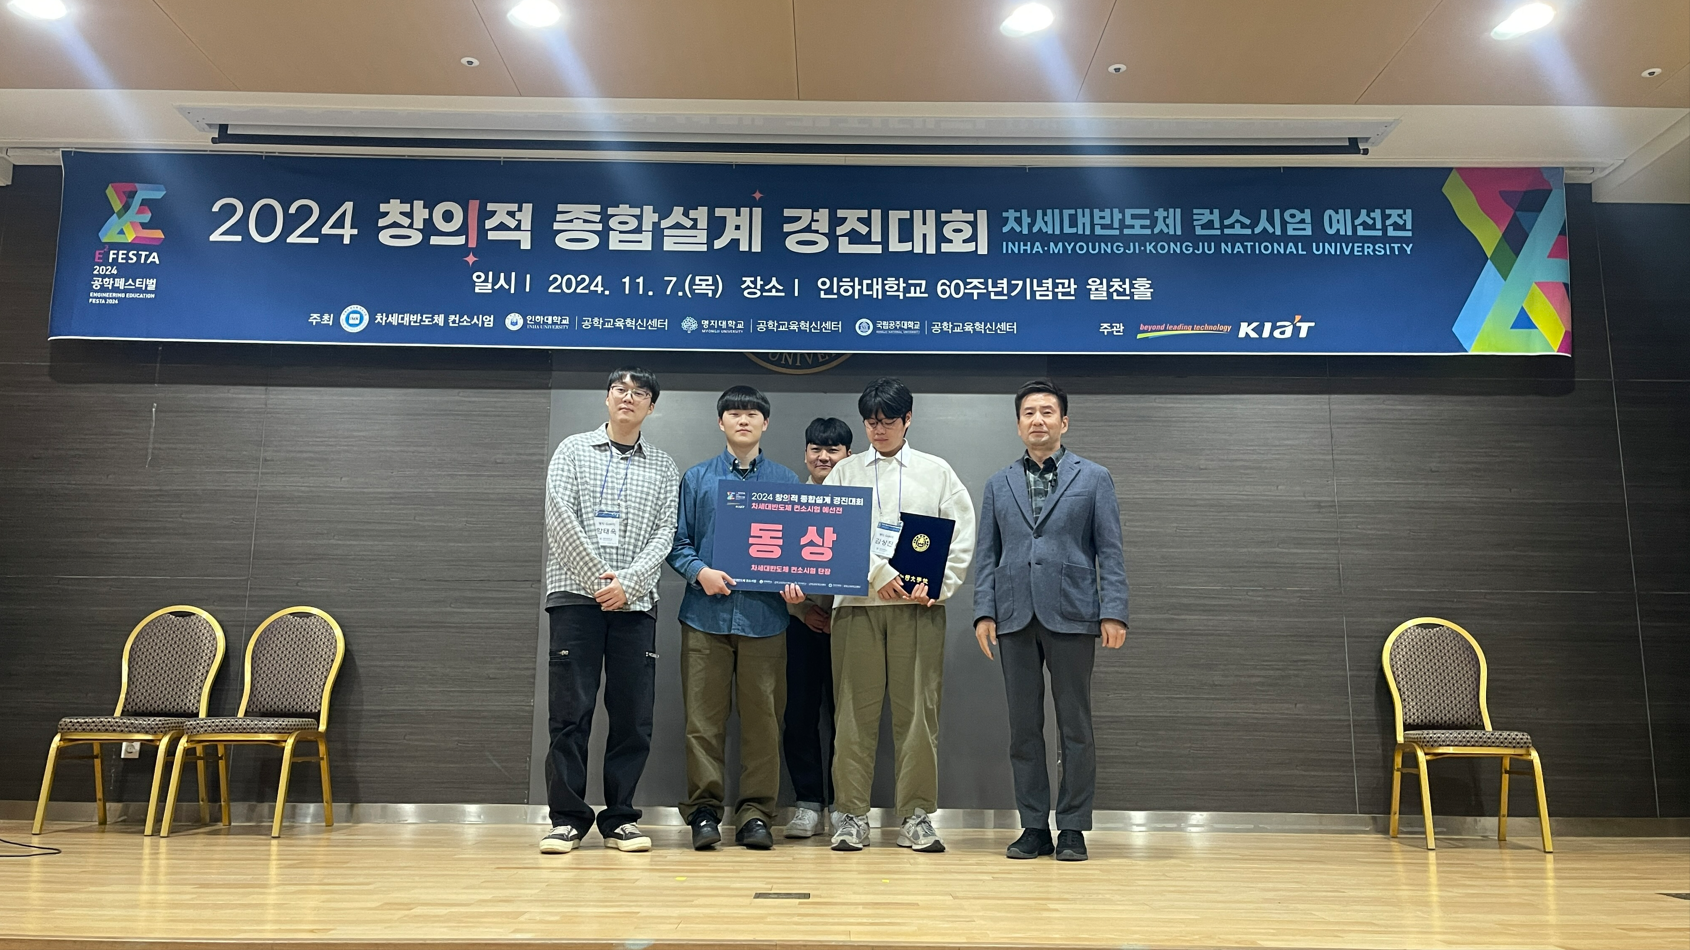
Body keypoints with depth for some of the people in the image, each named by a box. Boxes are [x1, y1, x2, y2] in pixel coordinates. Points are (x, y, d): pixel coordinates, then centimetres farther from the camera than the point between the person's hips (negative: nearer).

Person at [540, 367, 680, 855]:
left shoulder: (663, 467, 14)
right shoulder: (574, 450, 10)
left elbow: (664, 534, 4)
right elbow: (560, 517, -3)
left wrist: (627, 583, -11)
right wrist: (598, 578, -11)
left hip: (635, 601, 2)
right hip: (576, 595, -2)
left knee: (633, 715, 1)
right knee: (570, 710, -2)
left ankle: (620, 818, 12)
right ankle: (568, 818, 7)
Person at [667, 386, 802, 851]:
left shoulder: (786, 482, 11)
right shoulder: (697, 478, 11)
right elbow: (678, 543, 8)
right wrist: (700, 571, -11)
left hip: (764, 616, 0)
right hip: (707, 614, 0)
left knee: (762, 719, 3)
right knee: (704, 719, 1)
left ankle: (756, 813, 12)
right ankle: (704, 810, 11)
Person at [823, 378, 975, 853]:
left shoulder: (937, 471, 12)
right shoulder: (845, 471, 12)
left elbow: (962, 536, 6)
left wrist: (938, 585, -8)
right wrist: (878, 572, -12)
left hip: (919, 605, 0)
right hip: (857, 601, 0)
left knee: (918, 710, 0)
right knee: (854, 711, 0)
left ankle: (917, 818, 7)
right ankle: (852, 816, 7)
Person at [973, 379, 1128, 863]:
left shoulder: (1094, 478, 7)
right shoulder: (999, 485, 14)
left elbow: (1110, 552, 2)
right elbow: (987, 555, 11)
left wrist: (1113, 613, -8)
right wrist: (983, 612, 0)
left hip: (1071, 616, -2)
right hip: (1015, 618, 3)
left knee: (1075, 727, 2)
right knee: (1023, 727, 5)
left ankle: (1073, 828, 11)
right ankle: (1033, 827, 14)